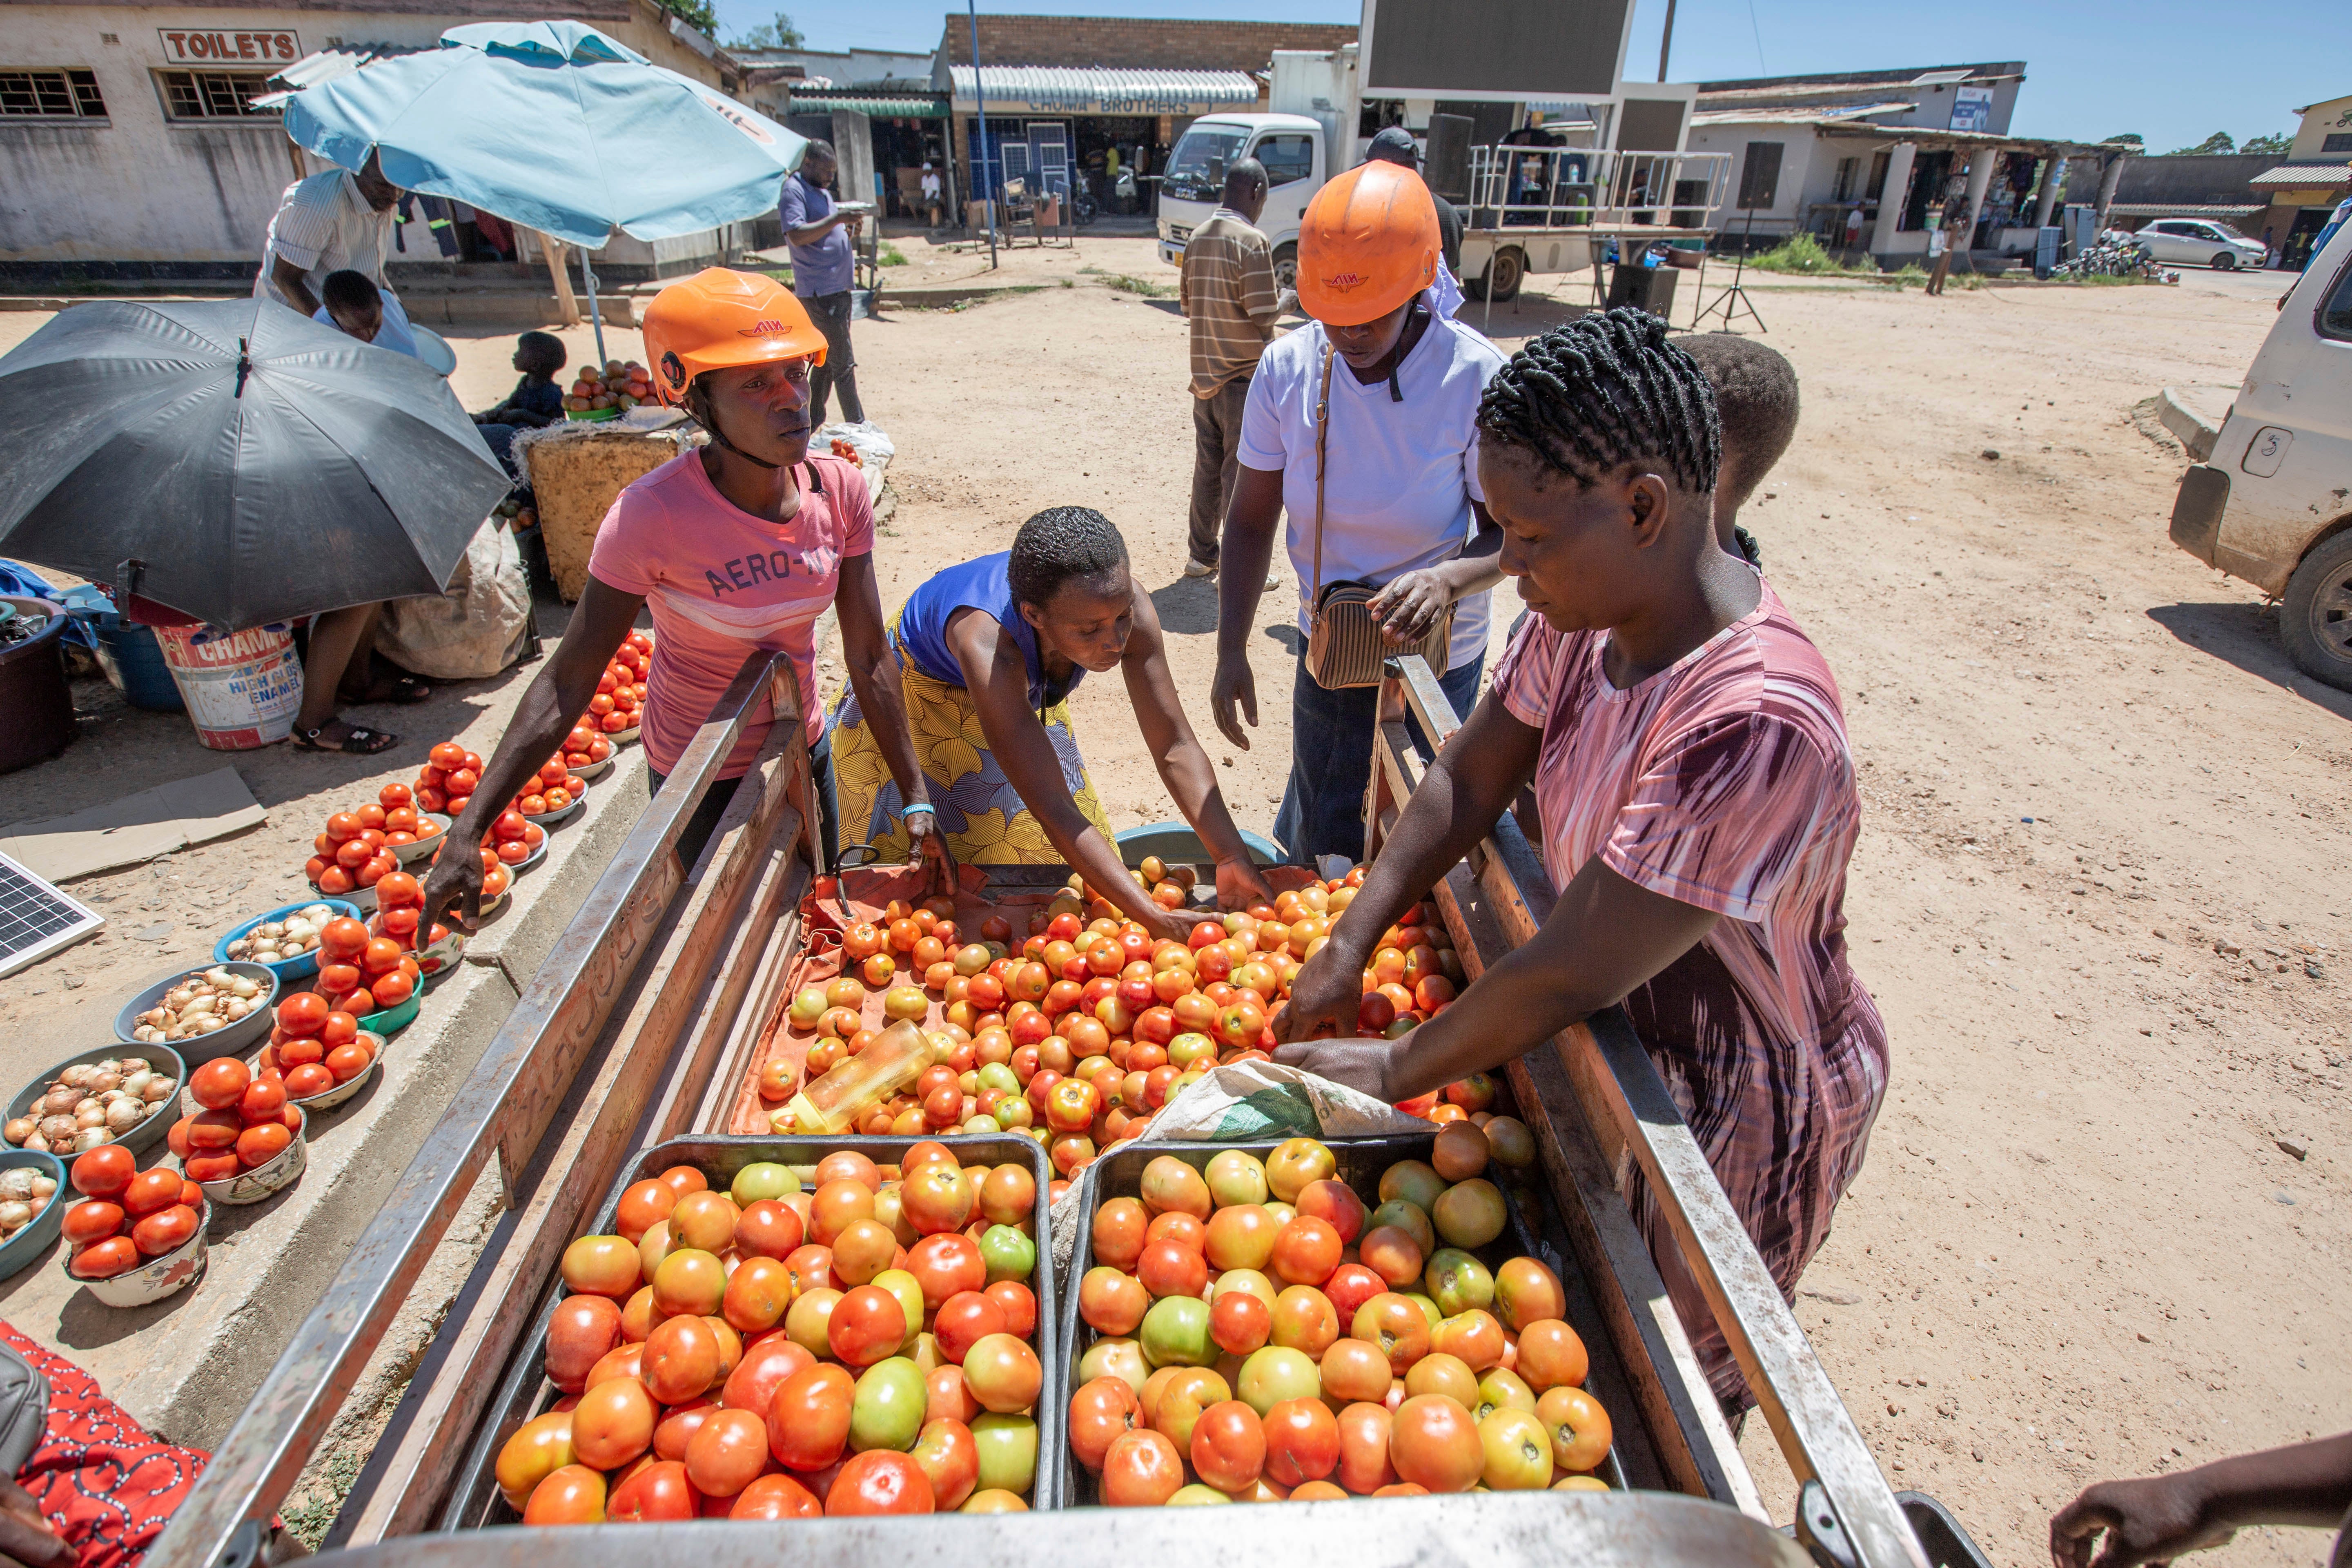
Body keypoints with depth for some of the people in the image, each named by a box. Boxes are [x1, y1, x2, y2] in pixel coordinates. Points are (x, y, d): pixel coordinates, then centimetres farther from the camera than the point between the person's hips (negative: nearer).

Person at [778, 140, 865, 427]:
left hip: (838, 288, 10)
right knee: (843, 363, -8)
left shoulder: (822, 192, 20)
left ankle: (812, 424, 22)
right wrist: (837, 219, -24)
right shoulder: (793, 191, -9)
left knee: (827, 361, 13)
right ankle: (858, 426, -4)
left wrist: (848, 228, 6)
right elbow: (796, 235, -21)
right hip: (819, 292, -10)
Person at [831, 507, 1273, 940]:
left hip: (1025, 693, 4)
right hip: (925, 691, -4)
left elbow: (1175, 747, -28)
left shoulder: (1118, 600, -35)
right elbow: (1053, 811, -49)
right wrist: (1156, 920, -53)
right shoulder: (988, 646, -48)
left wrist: (1232, 858, -39)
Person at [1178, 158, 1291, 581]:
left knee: (1207, 468, 14)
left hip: (1205, 375, 7)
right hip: (1244, 378, -7)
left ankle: (1201, 555, 23)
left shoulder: (1198, 238, 8)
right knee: (1241, 475, 0)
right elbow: (1265, 318, -16)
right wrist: (1288, 300, 3)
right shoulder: (1252, 242, -15)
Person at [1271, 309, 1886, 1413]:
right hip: (1615, 1036, 7)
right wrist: (1349, 945, -10)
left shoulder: (1756, 726, -39)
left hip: (1736, 1112, -7)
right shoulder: (1589, 613, -13)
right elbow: (1471, 778, -4)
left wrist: (1395, 1070, -19)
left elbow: (1568, 979, -33)